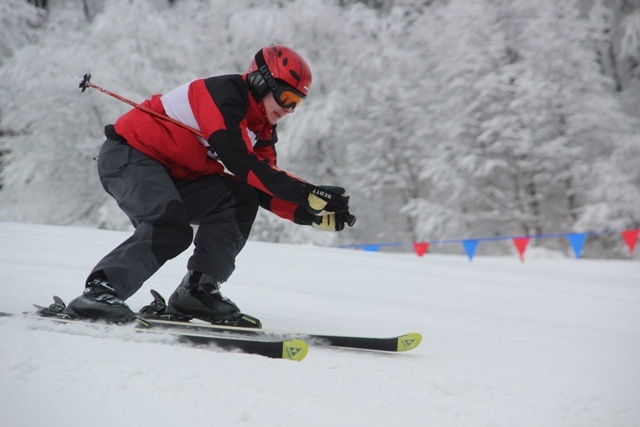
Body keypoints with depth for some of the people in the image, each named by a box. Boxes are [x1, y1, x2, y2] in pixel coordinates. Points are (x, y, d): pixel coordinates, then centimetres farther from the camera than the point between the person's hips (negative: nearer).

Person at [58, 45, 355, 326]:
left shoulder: (261, 131, 9)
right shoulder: (223, 94, -19)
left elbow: (264, 191, 3)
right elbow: (241, 163, -29)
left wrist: (313, 215, -13)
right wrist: (306, 193, -31)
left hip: (170, 177, 9)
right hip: (128, 156, -9)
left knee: (239, 200, -6)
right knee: (170, 230, -30)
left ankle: (197, 291, -8)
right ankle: (98, 293, -31)